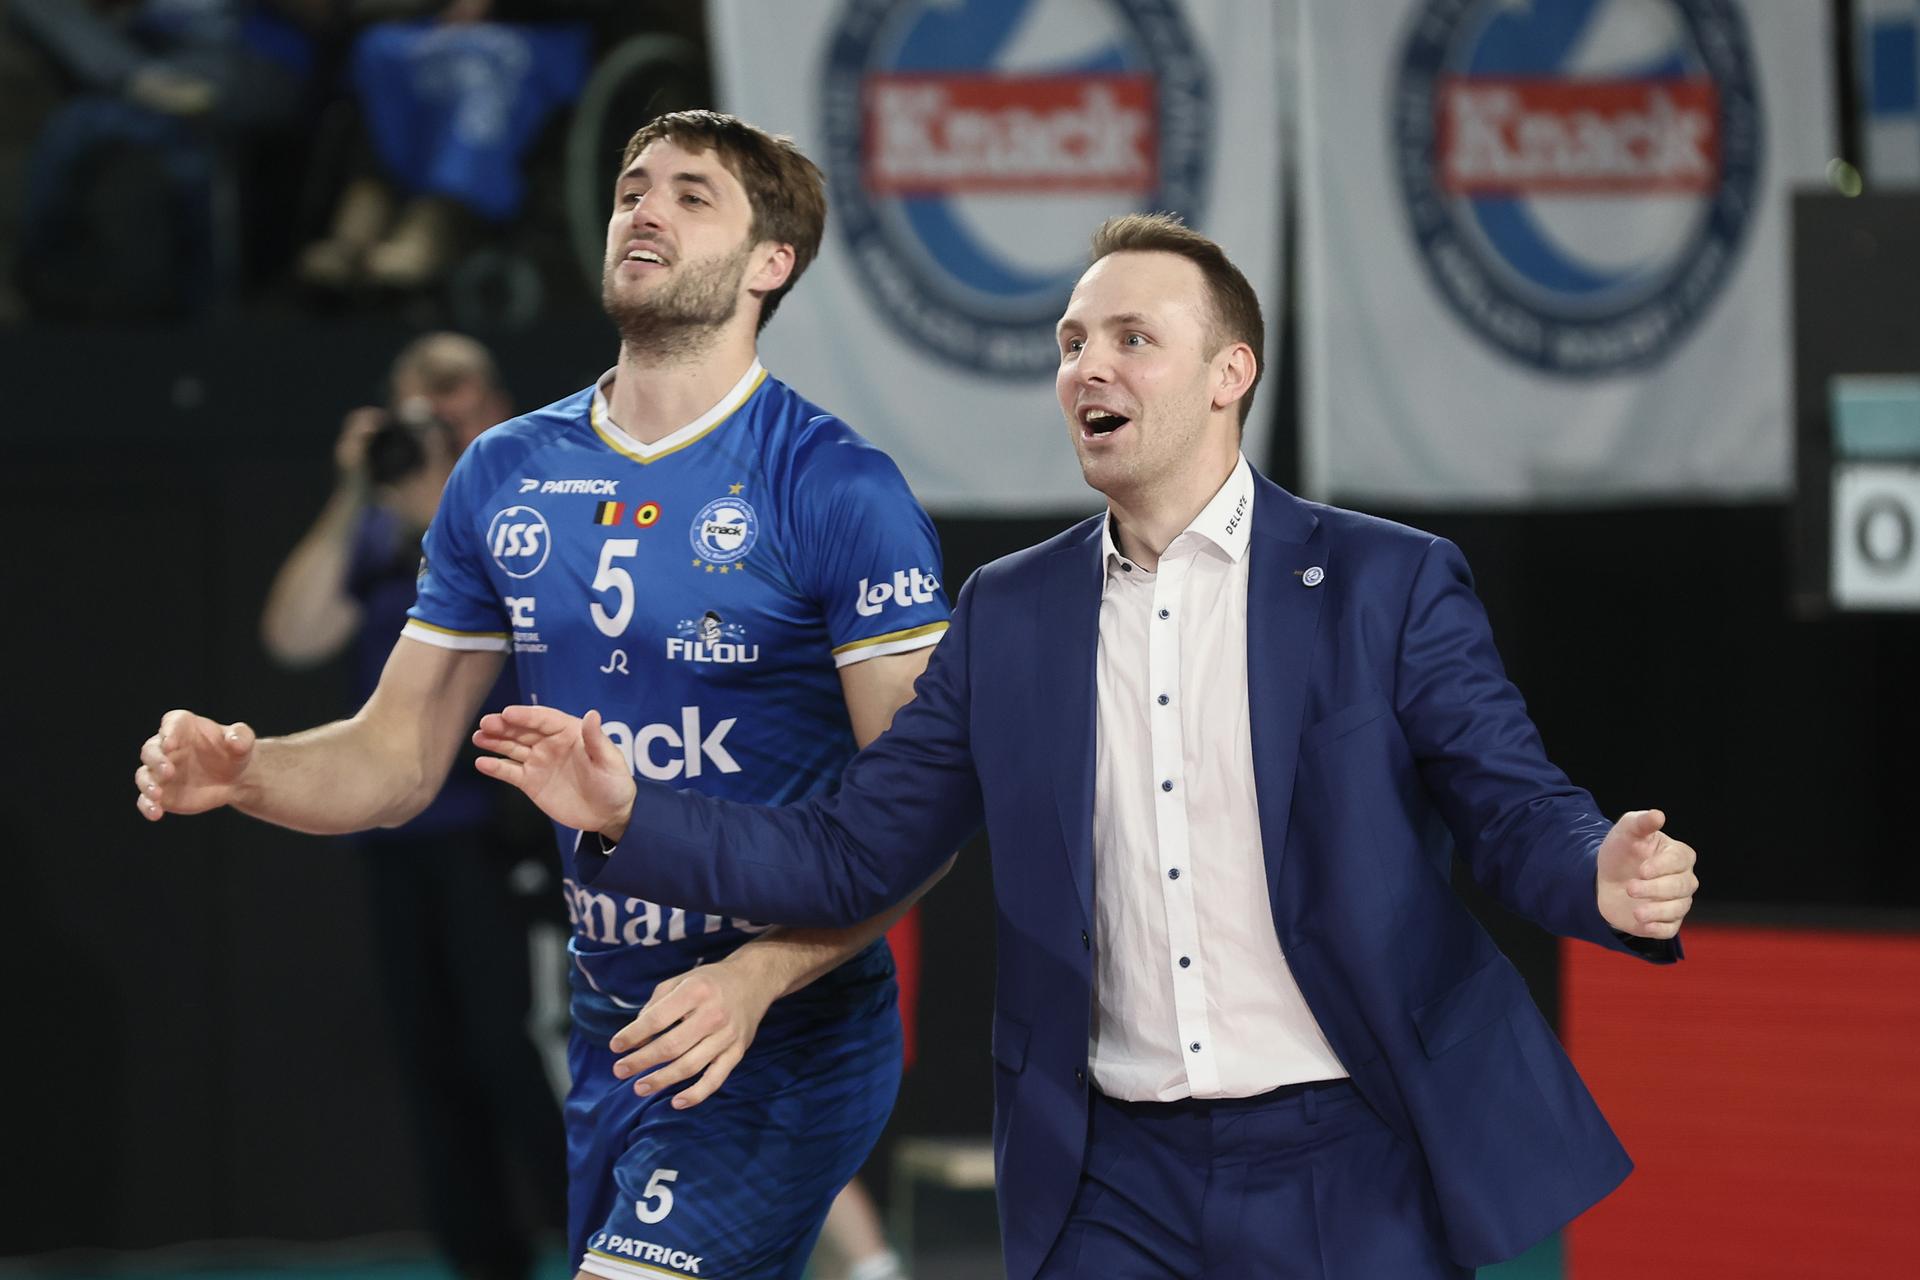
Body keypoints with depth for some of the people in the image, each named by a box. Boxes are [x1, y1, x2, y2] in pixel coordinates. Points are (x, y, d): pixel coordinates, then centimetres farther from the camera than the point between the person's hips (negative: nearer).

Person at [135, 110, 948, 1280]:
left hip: (786, 1029, -6)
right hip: (613, 1033, 6)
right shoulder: (507, 477, 7)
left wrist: (755, 980, -25)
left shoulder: (835, 488, -10)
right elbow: (398, 757, 11)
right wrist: (245, 774, -10)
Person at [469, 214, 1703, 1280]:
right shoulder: (1009, 615, 8)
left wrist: (1607, 879, -27)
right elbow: (851, 853, 9)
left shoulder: (1389, 583, -1)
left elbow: (1517, 809, -4)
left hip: (1349, 1169, -3)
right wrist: (630, 815, -4)